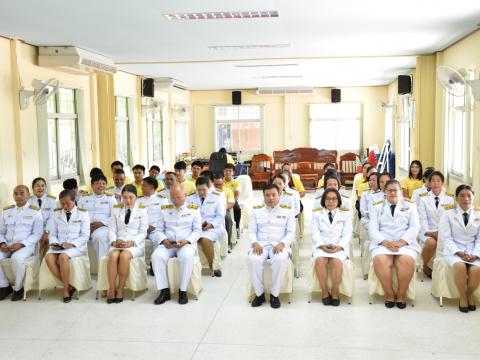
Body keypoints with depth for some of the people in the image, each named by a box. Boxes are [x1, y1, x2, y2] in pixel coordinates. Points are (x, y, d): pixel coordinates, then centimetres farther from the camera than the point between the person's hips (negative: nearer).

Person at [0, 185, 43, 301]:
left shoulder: (35, 211, 2)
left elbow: (37, 233, -3)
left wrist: (21, 244, -16)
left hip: (26, 245, -4)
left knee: (17, 258, -36)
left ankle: (18, 288, -11)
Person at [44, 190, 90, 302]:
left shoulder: (83, 213, 2)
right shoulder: (56, 213, 13)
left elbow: (85, 236, -3)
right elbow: (52, 233, 12)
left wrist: (72, 244, -18)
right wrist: (54, 243, -11)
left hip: (77, 246, -4)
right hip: (59, 246, 4)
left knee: (63, 257, -36)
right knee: (48, 257, -30)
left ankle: (66, 290, -19)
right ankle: (69, 286, -20)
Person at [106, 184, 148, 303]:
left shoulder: (142, 210, 5)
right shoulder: (116, 209, 14)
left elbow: (143, 232, 0)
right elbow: (112, 229, 9)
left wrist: (132, 243, -16)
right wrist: (114, 241, -12)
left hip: (135, 244, -2)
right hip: (118, 243, 2)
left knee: (124, 255, -34)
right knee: (113, 256, -32)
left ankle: (120, 290, -23)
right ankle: (111, 290, -26)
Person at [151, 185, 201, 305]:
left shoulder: (193, 209, 8)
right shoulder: (164, 209, 15)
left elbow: (197, 230, 2)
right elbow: (159, 229, 10)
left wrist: (186, 240, -15)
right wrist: (163, 240, -11)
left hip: (186, 243, -2)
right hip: (167, 243, 3)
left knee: (186, 256, -37)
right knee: (156, 256, -29)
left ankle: (183, 291, -22)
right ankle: (164, 290, -20)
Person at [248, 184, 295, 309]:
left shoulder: (287, 211, 14)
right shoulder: (257, 211, 18)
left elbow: (291, 232, 5)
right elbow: (251, 231, 11)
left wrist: (282, 244, -15)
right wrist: (255, 243, -12)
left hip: (279, 245, -1)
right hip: (261, 245, 1)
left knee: (281, 259, -38)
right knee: (253, 259, -34)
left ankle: (274, 294, -21)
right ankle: (259, 293, -16)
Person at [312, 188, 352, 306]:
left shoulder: (346, 213, 13)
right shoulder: (316, 213, 15)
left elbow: (347, 233, 5)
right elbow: (315, 232, 4)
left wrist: (339, 246, -13)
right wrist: (322, 245, -14)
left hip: (339, 247, 0)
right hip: (321, 246, 1)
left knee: (337, 261, -33)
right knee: (320, 260, -33)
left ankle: (335, 292, -19)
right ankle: (324, 291, -20)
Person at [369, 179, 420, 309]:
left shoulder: (410, 206, 16)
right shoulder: (377, 207, 16)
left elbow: (415, 227, 3)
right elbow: (373, 229, 4)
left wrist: (400, 242, -13)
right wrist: (386, 242, -14)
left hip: (405, 243, 0)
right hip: (382, 243, 0)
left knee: (407, 261, -33)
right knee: (380, 261, -33)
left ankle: (401, 294, -15)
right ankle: (389, 294, -16)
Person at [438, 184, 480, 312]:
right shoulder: (448, 214, 4)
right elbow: (446, 237, -4)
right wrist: (459, 252, -17)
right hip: (454, 251, -2)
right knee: (460, 266, -34)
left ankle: (470, 295, -3)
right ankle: (463, 297, -12)